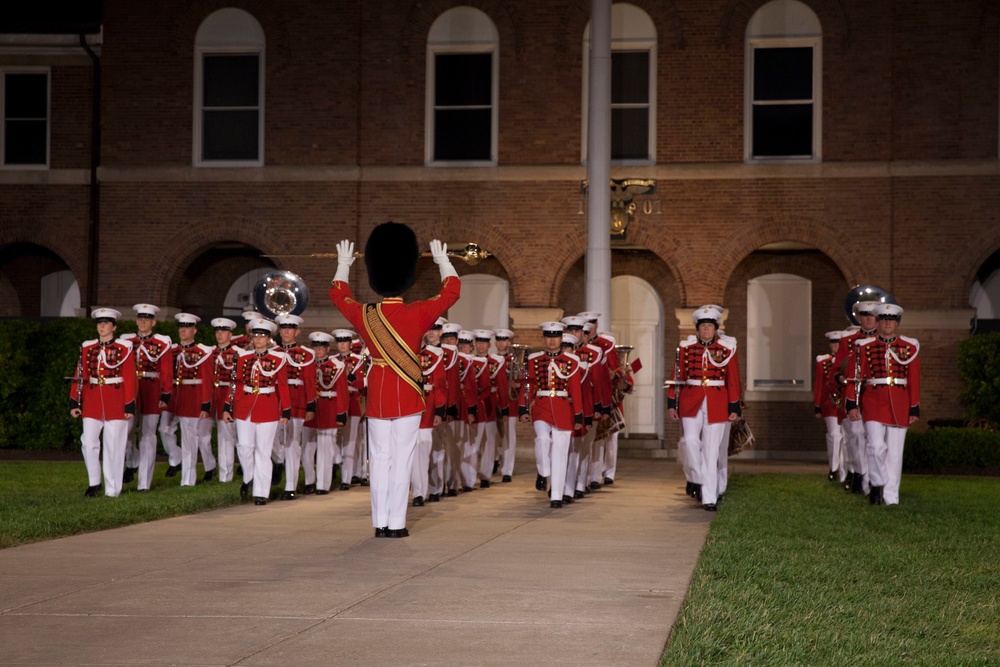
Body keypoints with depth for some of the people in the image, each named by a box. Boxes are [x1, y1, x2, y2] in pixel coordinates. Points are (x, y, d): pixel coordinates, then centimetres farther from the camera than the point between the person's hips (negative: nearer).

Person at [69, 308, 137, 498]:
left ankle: (112, 489, 8)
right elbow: (80, 376, 7)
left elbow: (130, 379, -4)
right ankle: (94, 482, 13)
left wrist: (129, 405, -8)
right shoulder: (87, 348, 8)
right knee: (89, 443, -4)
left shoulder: (124, 348, -1)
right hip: (92, 402, 3)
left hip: (116, 403, -3)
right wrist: (74, 402, 1)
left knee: (113, 446, 1)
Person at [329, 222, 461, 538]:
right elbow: (452, 290, 3)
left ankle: (380, 522, 9)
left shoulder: (364, 314, -3)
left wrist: (343, 265, 32)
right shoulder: (417, 314, -11)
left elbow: (337, 293, 17)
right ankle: (396, 523, 1)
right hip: (408, 396, -3)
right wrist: (443, 260, 16)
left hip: (376, 395, 3)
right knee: (401, 459, 1)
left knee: (380, 459, 8)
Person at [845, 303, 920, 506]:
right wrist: (852, 404, -6)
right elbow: (855, 377, 1)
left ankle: (891, 497, 8)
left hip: (899, 405, 1)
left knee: (895, 452, 2)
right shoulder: (864, 346, 3)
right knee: (876, 447, -13)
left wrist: (914, 410, 5)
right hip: (873, 403, -1)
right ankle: (877, 483, 10)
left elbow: (914, 381, 8)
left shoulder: (910, 347, 7)